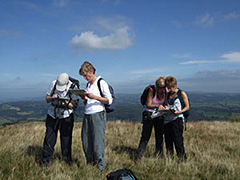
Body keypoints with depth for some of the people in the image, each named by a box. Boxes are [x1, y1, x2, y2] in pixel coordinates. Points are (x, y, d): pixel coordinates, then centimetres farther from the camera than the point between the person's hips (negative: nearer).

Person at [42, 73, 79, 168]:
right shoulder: (53, 84, -7)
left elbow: (72, 106, -11)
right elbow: (47, 99, 2)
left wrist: (65, 101, -31)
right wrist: (52, 97, -20)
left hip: (66, 116, -2)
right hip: (52, 115, 2)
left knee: (66, 139, 3)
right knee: (49, 138, 2)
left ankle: (67, 159, 20)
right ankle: (46, 160, 16)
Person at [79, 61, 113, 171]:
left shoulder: (101, 82, -2)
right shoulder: (88, 84, 18)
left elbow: (109, 100, -7)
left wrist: (94, 97, -17)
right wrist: (84, 99, 2)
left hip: (98, 115, -7)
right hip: (87, 115, 7)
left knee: (98, 142, -7)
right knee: (86, 142, 6)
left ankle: (100, 167, 3)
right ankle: (90, 164, 20)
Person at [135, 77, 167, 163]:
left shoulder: (166, 92, -3)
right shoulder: (152, 91, -15)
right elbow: (148, 105, -15)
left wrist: (165, 107, -18)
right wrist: (157, 106, -32)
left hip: (159, 115, 4)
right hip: (149, 114, -4)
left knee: (159, 136, 8)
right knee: (145, 136, -7)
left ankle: (159, 155, 23)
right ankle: (138, 157, -1)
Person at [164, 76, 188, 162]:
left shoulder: (182, 94, 0)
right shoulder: (168, 94, 16)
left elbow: (187, 107, 0)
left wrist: (178, 112, -15)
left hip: (177, 119, -6)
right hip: (167, 120, 6)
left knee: (178, 141, -8)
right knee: (168, 141, 7)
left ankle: (183, 160, 2)